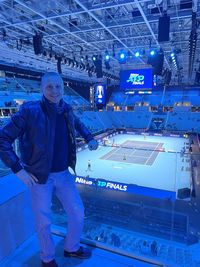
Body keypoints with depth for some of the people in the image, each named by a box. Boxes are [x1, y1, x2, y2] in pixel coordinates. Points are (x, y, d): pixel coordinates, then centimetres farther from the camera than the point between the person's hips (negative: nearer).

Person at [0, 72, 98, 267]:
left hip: (64, 174, 5)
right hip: (40, 177, -5)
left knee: (78, 212, 15)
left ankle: (71, 248, 44)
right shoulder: (30, 111, -16)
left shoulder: (66, 110, 1)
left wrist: (89, 139, 10)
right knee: (43, 222, 11)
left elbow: (77, 124, 25)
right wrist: (18, 170, -15)